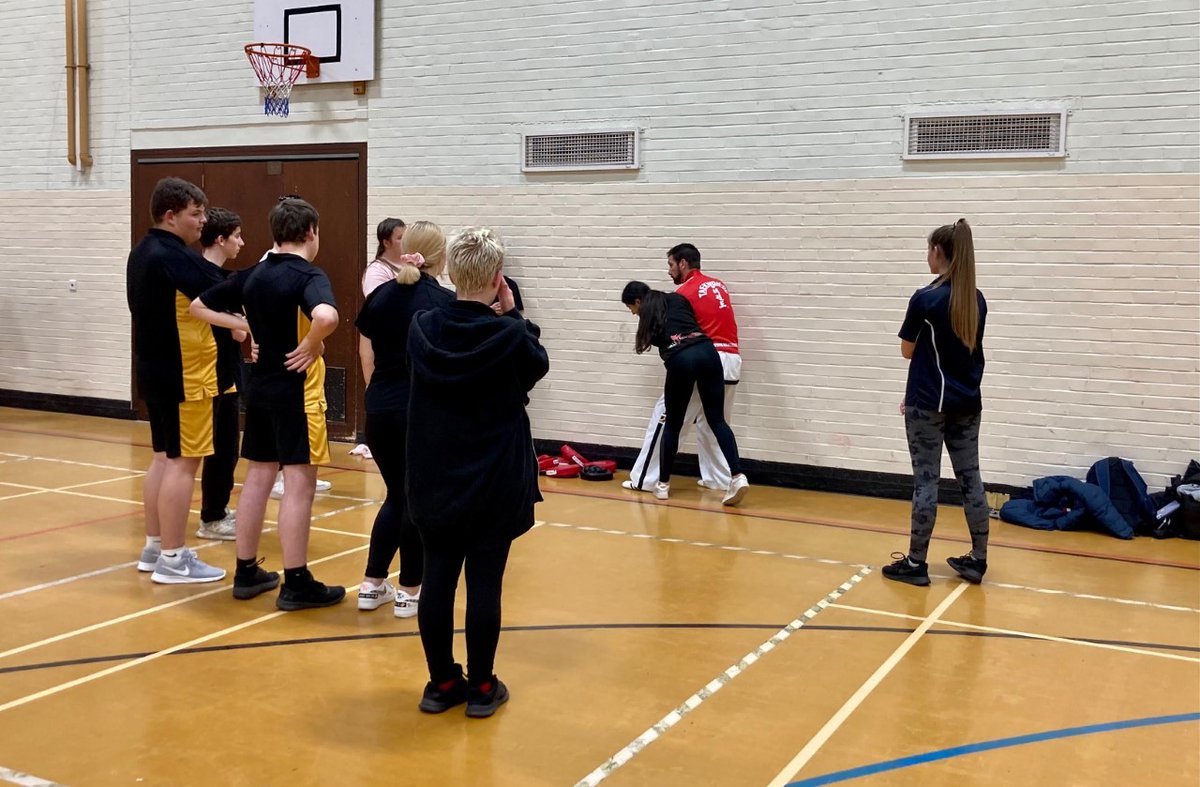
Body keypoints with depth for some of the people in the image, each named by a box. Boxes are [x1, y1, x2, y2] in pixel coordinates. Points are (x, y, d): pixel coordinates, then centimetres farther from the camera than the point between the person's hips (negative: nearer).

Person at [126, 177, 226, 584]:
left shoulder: (143, 253, 12)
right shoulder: (175, 257, -19)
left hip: (156, 370, 10)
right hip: (184, 375, -10)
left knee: (163, 458, 16)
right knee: (182, 462, -5)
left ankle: (154, 547, 24)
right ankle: (172, 559, 0)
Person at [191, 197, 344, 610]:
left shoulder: (253, 275, 8)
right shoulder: (309, 276, -14)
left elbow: (199, 305, 15)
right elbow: (326, 316, -37)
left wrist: (246, 326, 10)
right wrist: (312, 344, -19)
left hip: (259, 386, 8)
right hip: (296, 389, -7)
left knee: (257, 478, 14)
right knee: (299, 484, -2)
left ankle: (247, 572, 22)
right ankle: (296, 584, 2)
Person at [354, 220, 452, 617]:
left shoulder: (379, 296, 6)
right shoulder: (444, 302, -9)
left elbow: (366, 358, 10)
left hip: (380, 409, 5)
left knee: (397, 495, 19)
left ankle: (372, 585, 21)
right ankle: (409, 592, 15)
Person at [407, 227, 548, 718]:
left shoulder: (422, 328, -4)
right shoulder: (509, 336, -14)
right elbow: (539, 365, 7)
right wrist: (513, 315, 8)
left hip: (434, 481, 4)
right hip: (494, 484, -3)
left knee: (437, 580, 10)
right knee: (484, 584, 4)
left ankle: (441, 683, 20)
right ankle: (481, 688, 14)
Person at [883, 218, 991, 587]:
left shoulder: (925, 298, -14)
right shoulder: (977, 301, 5)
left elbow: (908, 351, -4)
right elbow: (967, 348, 12)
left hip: (929, 404, -6)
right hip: (967, 403, 6)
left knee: (926, 480, 0)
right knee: (970, 478, 10)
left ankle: (915, 563, 7)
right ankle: (978, 560, 16)